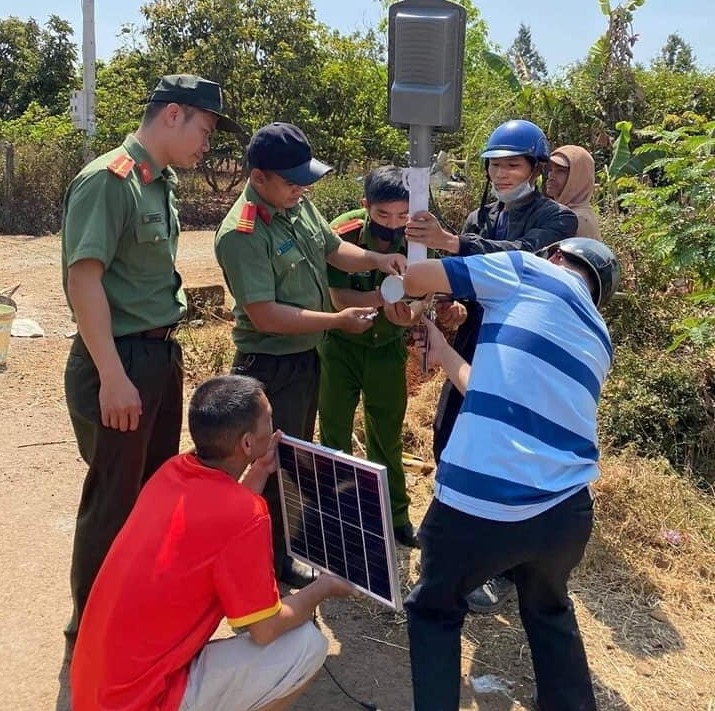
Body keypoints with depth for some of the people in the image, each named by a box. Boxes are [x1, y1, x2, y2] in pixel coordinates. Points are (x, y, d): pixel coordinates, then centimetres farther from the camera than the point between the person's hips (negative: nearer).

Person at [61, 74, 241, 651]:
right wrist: (112, 376, -24)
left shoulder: (161, 183, 11)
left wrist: (166, 353, 16)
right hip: (120, 360, -9)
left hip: (162, 353, 9)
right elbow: (83, 279, -22)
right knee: (113, 500, 3)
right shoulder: (107, 180, -16)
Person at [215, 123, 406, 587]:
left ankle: (292, 541, 42)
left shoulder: (299, 203, -1)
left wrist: (374, 259, -6)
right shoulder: (242, 234, -26)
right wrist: (339, 320, -24)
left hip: (308, 356, 9)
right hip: (271, 366, -9)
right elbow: (265, 315, -28)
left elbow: (333, 249, 14)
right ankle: (273, 564, 24)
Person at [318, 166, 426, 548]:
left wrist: (408, 314, -41)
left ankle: (395, 515, 35)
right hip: (340, 345, -2)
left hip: (388, 347, 2)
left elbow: (419, 298, -17)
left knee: (388, 436, 16)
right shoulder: (343, 233, -25)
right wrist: (384, 296, -42)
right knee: (334, 436, 9)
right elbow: (340, 298, -25)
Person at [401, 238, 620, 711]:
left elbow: (414, 277, 5)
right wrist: (442, 350, 35)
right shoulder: (599, 342, 22)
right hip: (567, 510, 6)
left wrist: (413, 303, 28)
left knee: (435, 612, 22)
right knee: (550, 613, 34)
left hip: (478, 502, -5)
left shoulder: (530, 271, 5)